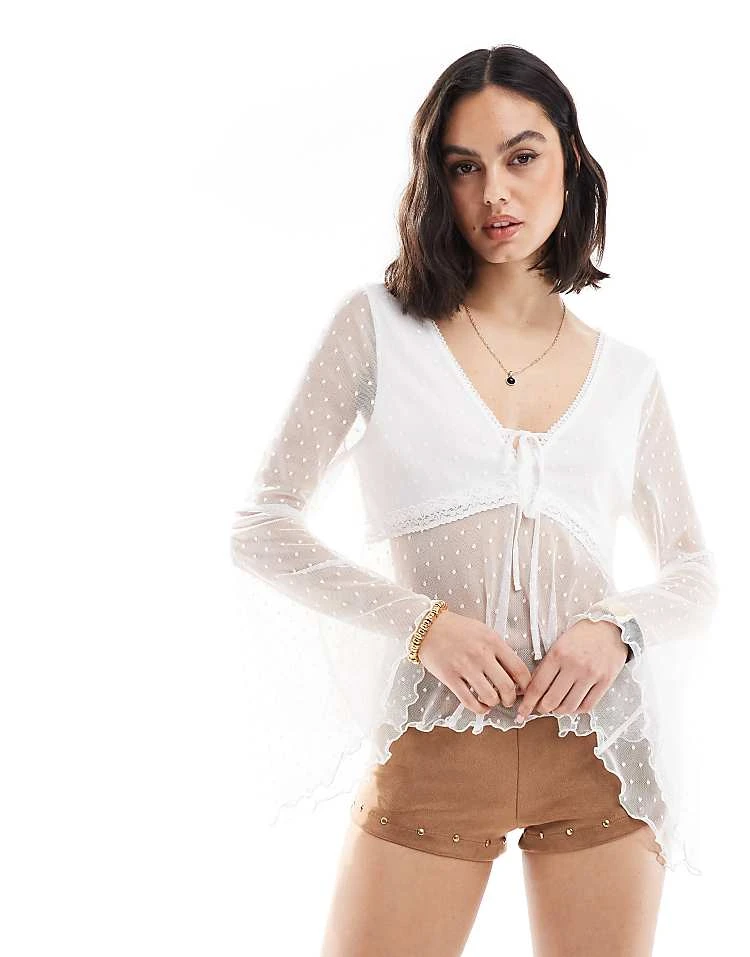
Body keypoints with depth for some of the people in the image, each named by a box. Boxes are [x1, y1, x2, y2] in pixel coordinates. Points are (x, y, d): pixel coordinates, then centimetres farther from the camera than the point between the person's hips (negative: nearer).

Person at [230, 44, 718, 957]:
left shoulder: (628, 375, 8)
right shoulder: (378, 325, 1)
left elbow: (695, 576, 13)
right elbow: (261, 529, -2)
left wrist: (618, 626, -9)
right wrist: (423, 622, -15)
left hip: (600, 749, 3)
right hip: (432, 750, -2)